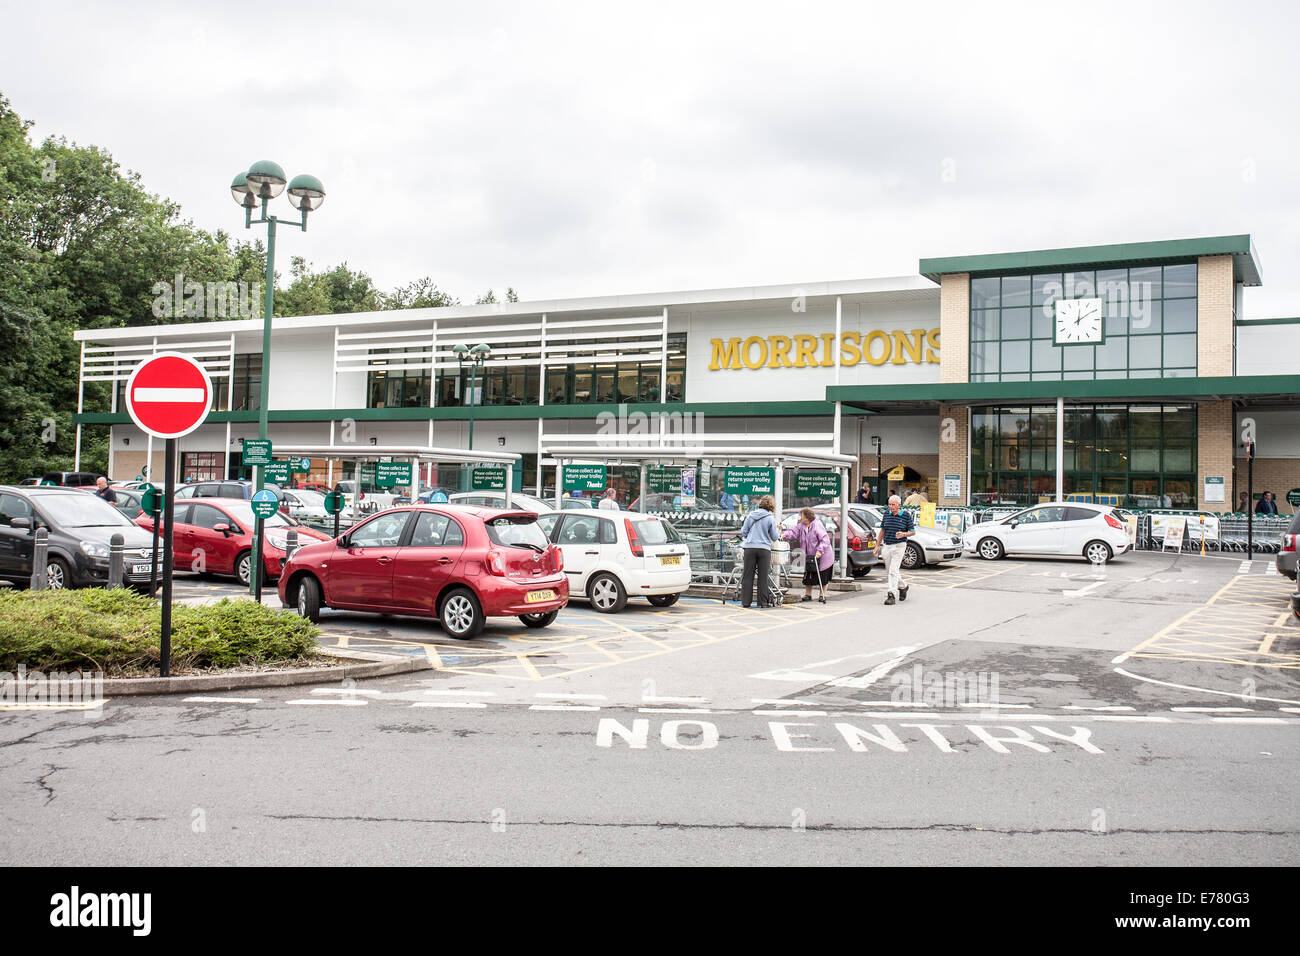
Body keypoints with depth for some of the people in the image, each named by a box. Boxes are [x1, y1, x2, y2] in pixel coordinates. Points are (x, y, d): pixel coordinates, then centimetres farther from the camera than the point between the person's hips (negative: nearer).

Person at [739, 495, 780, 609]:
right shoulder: (771, 519, -2)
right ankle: (763, 602, 6)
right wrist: (778, 532, 22)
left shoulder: (750, 515, 5)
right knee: (763, 577, 5)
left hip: (750, 548, 2)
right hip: (764, 549, -1)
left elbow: (743, 532, 8)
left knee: (748, 576, 6)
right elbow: (774, 537, 2)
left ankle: (745, 601, 6)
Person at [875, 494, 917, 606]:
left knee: (893, 570, -14)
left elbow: (913, 532, 1)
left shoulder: (906, 515, -4)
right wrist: (877, 545, 12)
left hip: (899, 546, -5)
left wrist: (903, 534, -19)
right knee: (890, 570, 13)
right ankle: (902, 587, 37)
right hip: (886, 546, 5)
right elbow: (882, 530, 15)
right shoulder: (886, 514, 7)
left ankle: (892, 595, -14)